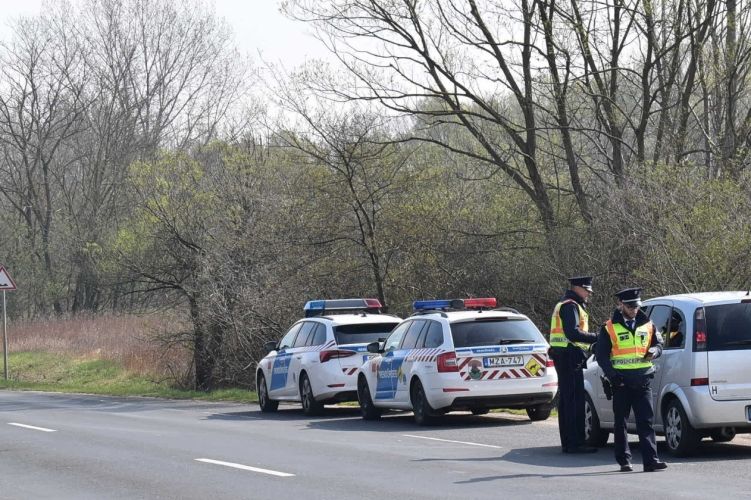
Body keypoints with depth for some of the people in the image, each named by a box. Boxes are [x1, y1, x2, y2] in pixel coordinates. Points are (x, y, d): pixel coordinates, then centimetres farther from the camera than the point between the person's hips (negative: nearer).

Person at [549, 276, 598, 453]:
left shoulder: (566, 304, 21)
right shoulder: (570, 306, -12)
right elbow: (573, 333, -23)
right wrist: (597, 338, -20)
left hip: (564, 358, 11)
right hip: (570, 357, -11)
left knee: (566, 399, 13)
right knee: (574, 400, -10)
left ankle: (568, 442, 17)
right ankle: (574, 443, -12)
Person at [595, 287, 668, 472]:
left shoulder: (647, 325, 11)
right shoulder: (609, 328, 2)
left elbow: (658, 343, 20)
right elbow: (601, 355, 1)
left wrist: (653, 352, -4)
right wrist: (612, 375, -9)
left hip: (642, 380, 2)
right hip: (621, 381, -2)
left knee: (646, 421, -4)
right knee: (621, 422, 5)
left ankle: (650, 460, -8)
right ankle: (624, 461, 13)